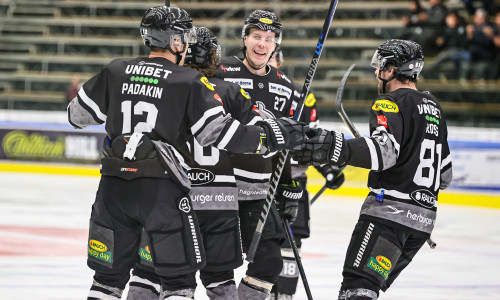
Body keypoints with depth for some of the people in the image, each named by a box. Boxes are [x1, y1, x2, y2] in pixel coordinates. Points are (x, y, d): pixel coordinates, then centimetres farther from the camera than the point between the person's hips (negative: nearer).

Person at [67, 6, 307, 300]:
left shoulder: (115, 71, 6)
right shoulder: (189, 82, -5)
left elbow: (78, 114, 15)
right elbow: (219, 132, -9)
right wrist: (271, 135, -1)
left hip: (114, 187, 4)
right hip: (162, 188, -4)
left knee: (109, 275, 14)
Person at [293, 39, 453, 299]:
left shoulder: (391, 103, -8)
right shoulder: (433, 107, 20)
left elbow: (385, 149, -28)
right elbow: (444, 175, 25)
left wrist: (335, 149, -40)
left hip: (390, 210, -9)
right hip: (424, 218, 9)